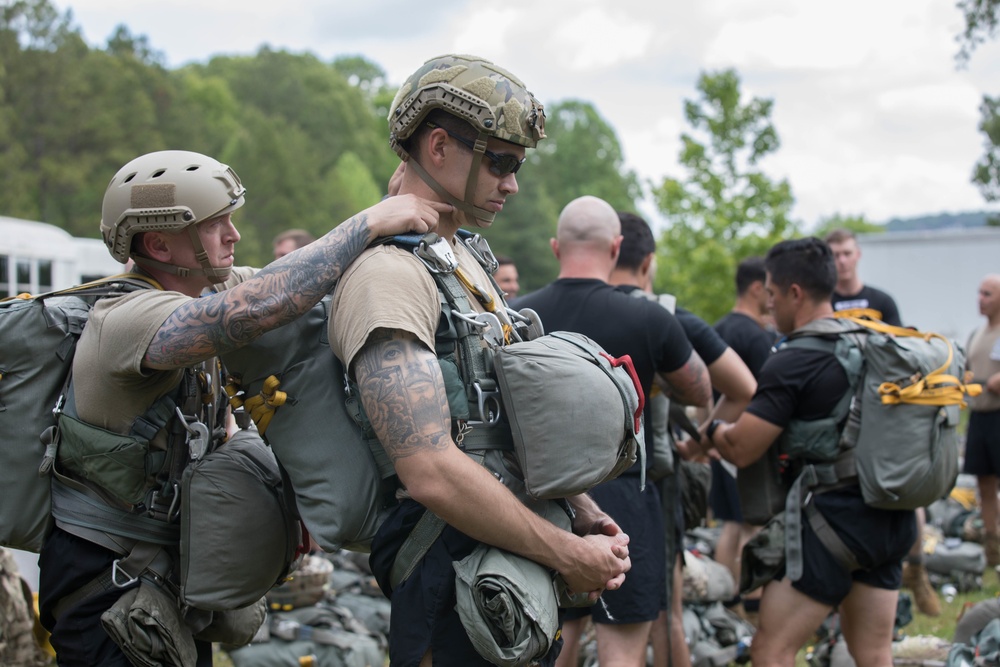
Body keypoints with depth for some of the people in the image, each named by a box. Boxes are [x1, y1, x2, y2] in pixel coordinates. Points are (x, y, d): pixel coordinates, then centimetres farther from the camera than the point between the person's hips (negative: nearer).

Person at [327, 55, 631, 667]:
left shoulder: (467, 256, 14)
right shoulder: (389, 275, -19)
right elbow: (432, 472, -27)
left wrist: (583, 513, 7)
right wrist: (568, 554, -19)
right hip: (453, 565, -9)